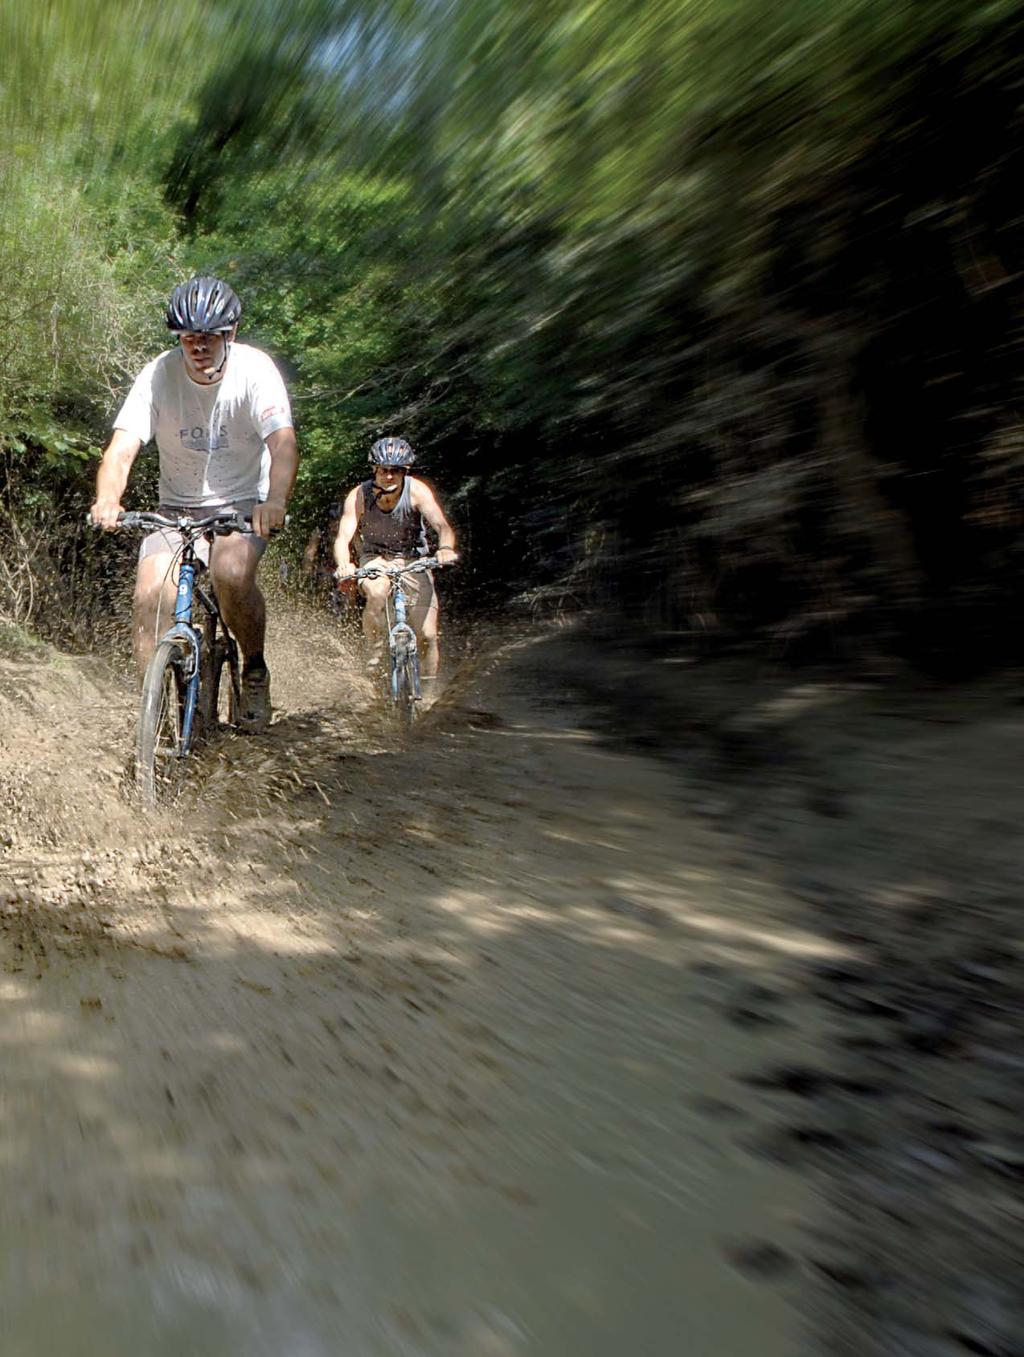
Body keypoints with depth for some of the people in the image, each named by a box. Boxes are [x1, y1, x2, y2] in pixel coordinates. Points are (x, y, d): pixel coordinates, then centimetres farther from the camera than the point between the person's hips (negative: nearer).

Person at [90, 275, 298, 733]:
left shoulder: (255, 369, -16)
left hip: (242, 504, -2)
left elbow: (283, 442, -29)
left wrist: (276, 500, -50)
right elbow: (122, 447, -22)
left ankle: (255, 669, -4)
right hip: (175, 507, 2)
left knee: (231, 574, -32)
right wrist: (107, 499, -44)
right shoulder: (158, 375, -12)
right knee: (150, 597, -19)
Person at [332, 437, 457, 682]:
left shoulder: (417, 491, -20)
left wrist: (446, 548, -55)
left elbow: (442, 526, -32)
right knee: (377, 593, -35)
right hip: (375, 559, 0)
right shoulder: (358, 496, -19)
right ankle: (375, 653, -12)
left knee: (428, 636, -10)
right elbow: (343, 537, -28)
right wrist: (343, 565, -50)